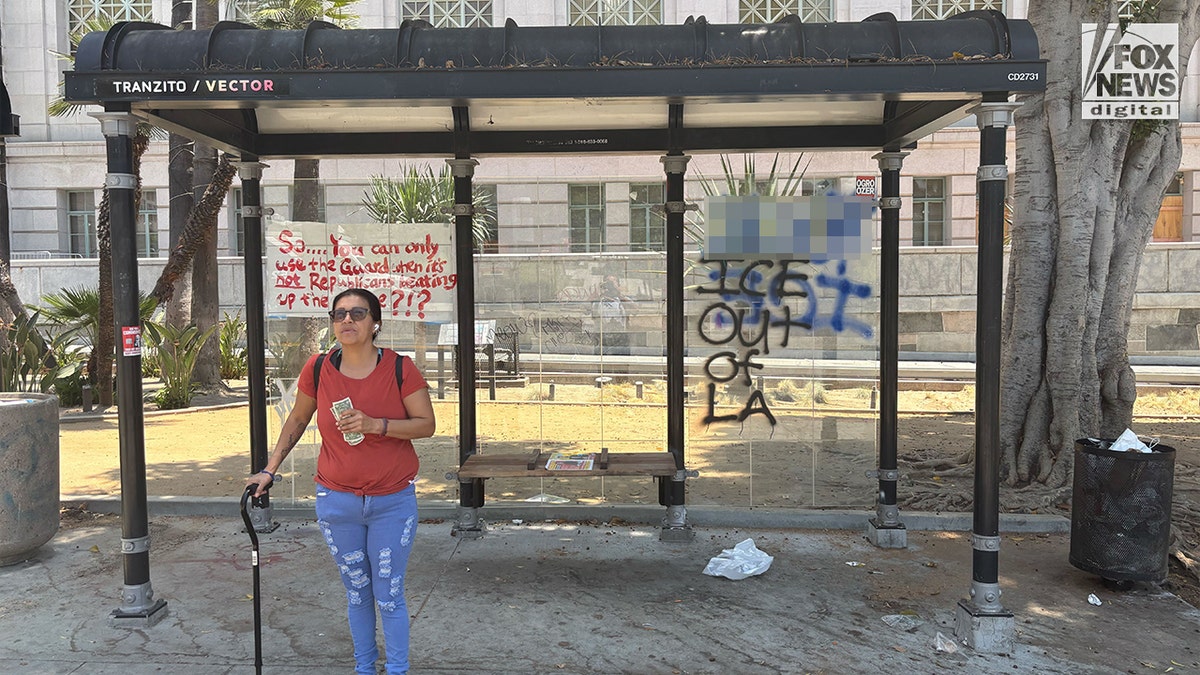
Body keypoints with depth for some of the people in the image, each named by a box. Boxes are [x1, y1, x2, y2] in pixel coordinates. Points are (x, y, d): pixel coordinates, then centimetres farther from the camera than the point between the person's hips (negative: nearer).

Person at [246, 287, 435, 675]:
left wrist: (375, 424, -23)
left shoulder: (400, 368, -11)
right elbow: (297, 420, 10)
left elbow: (427, 424, -10)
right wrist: (270, 469, 10)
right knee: (356, 592, 16)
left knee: (389, 595, 5)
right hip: (336, 501, 2)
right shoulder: (318, 369, -5)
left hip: (392, 502, -2)